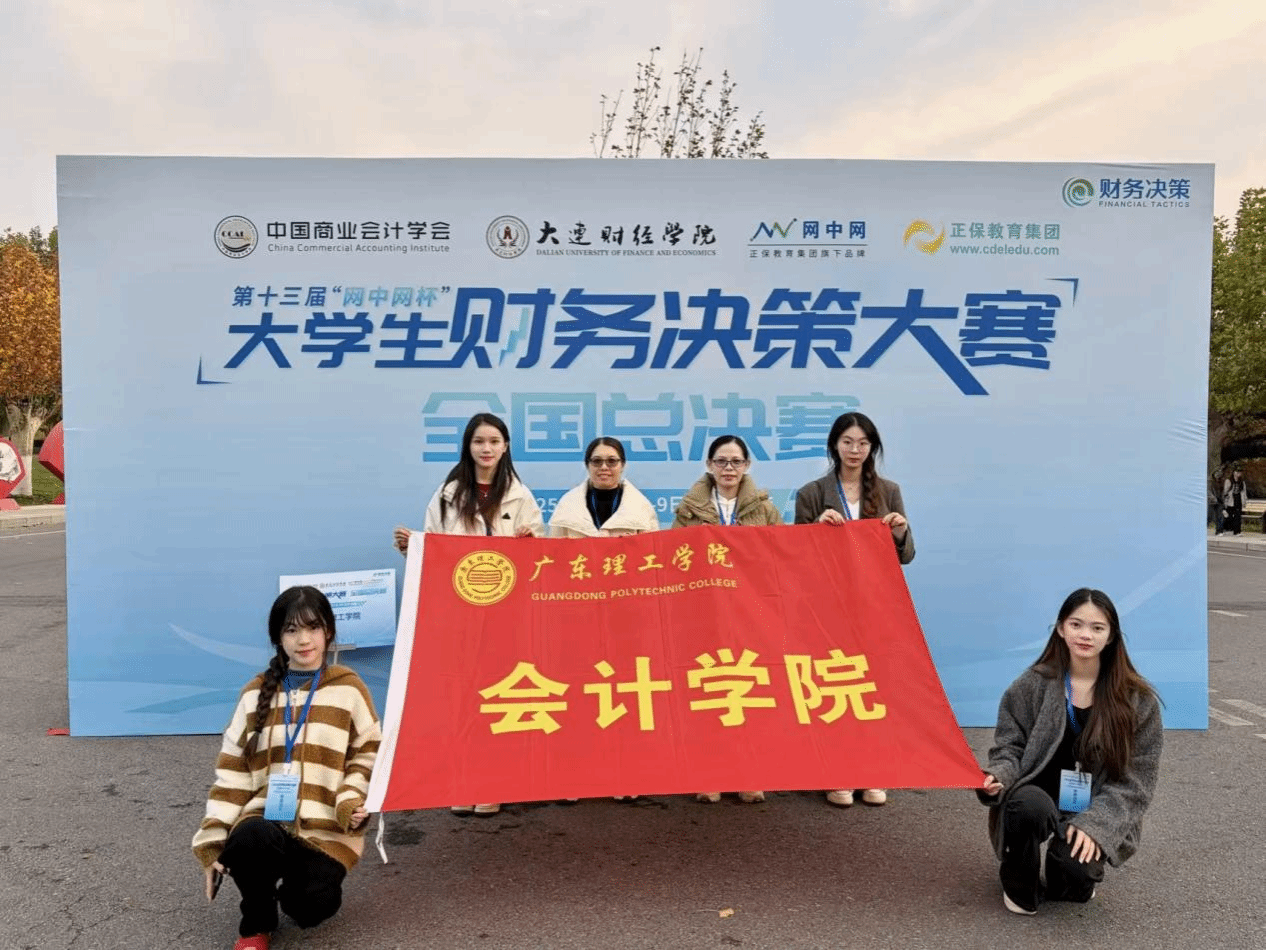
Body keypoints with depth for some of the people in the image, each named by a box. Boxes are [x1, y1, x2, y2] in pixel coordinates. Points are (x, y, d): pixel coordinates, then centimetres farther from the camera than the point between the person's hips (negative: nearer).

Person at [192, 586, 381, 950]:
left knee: (310, 908, -22)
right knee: (247, 840, -33)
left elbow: (368, 755, 6)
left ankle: (298, 884, 18)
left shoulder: (348, 689, 1)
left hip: (326, 827, -1)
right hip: (266, 817, 1)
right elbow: (232, 771, 8)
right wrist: (213, 843, 1)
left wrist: (353, 801, -12)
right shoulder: (256, 693, 7)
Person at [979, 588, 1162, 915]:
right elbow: (1010, 747, 1)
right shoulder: (1033, 685, -4)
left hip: (1098, 811, 0)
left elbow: (1136, 778, -4)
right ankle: (1020, 888, -4)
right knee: (1030, 806, -36)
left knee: (1073, 867, -29)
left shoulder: (1138, 700, -4)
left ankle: (1076, 878, 13)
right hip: (1039, 798, 0)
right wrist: (999, 778, -22)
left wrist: (1095, 823, -17)